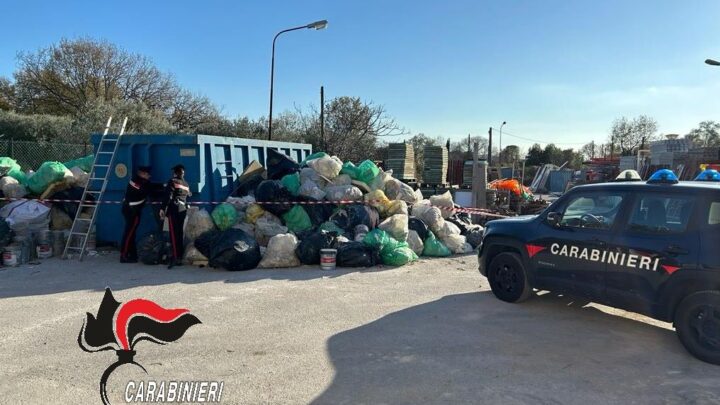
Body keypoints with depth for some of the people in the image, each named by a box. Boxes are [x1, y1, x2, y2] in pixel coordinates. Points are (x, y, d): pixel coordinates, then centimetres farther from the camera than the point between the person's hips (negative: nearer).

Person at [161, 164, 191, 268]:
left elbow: (168, 196, -12)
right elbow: (189, 195, 21)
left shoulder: (172, 182, -4)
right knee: (179, 233, 9)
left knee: (174, 234, -10)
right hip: (183, 210, 6)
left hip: (174, 210, -6)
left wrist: (163, 209, -14)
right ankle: (179, 257, 10)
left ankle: (175, 257, -20)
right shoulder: (186, 184, 14)